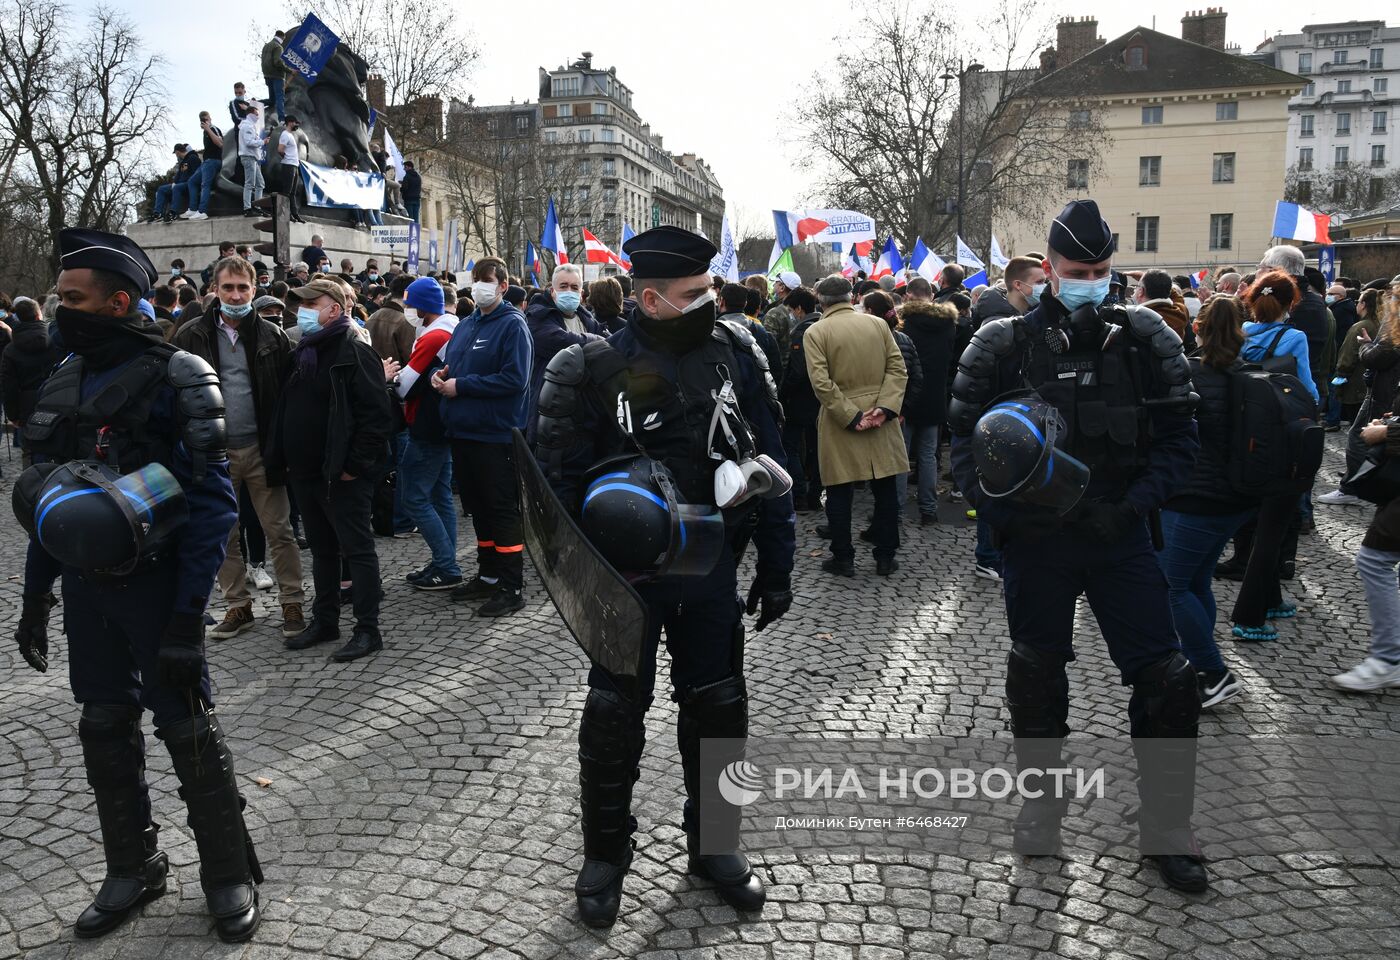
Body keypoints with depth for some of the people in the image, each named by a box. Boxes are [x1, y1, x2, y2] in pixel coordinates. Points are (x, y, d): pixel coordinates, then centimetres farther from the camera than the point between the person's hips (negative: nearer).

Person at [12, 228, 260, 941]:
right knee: (104, 730, 14)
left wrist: (187, 616, -21)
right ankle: (132, 869, 33)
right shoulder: (61, 382, 7)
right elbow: (47, 495, 15)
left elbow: (212, 501, -17)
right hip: (84, 586, 6)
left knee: (187, 730, 3)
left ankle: (228, 875, 20)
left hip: (156, 584, -6)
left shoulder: (172, 379, -14)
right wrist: (34, 597, 12)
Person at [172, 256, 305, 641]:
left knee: (279, 530, 3)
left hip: (261, 449, -1)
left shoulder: (271, 335, 1)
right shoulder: (192, 337, 1)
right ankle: (238, 605, 24)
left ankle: (292, 604, 14)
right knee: (222, 536, 11)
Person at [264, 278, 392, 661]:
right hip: (304, 472, 9)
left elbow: (376, 414, -19)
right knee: (322, 550, 17)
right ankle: (324, 621, 28)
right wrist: (282, 459, 14)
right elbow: (285, 411, 22)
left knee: (357, 549, -2)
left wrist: (355, 464, -20)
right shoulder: (303, 353, 15)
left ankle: (368, 630, 4)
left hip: (341, 475, -9)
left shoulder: (354, 353, -12)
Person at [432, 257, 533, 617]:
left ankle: (512, 588, 7)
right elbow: (449, 366, 25)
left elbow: (514, 380, -20)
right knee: (477, 506, 16)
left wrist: (460, 385, -17)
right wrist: (440, 375, 0)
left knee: (502, 509, -1)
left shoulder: (513, 325, -10)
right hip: (463, 431, 8)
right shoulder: (465, 326, 15)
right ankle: (488, 575, 29)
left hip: (496, 434, -8)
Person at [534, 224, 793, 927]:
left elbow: (769, 463, 2)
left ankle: (714, 842, 35)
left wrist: (775, 566, 2)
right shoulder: (595, 369, -11)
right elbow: (563, 480, -6)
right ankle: (604, 855, 30)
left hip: (712, 572, 3)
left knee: (717, 709, 14)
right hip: (625, 577, -2)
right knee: (614, 715, 9)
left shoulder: (735, 353, -3)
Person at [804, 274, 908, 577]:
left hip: (839, 422, -3)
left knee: (840, 493, 7)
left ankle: (843, 559, 14)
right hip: (881, 421, 3)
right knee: (885, 490, 11)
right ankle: (886, 557, 18)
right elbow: (898, 369, -4)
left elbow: (821, 383, -16)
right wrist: (884, 407, -10)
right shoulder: (878, 324, 3)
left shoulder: (815, 332, -7)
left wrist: (851, 416, -14)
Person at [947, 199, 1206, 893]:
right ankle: (1040, 805, 36)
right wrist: (1004, 514, -15)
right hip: (1035, 541, -1)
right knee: (1036, 678, 14)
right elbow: (965, 438, -2)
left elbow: (1177, 438, 0)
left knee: (1166, 681, 1)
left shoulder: (1145, 340, 0)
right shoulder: (1003, 346, -4)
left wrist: (1132, 506, -14)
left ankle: (1166, 828, 22)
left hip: (1119, 535, 1)